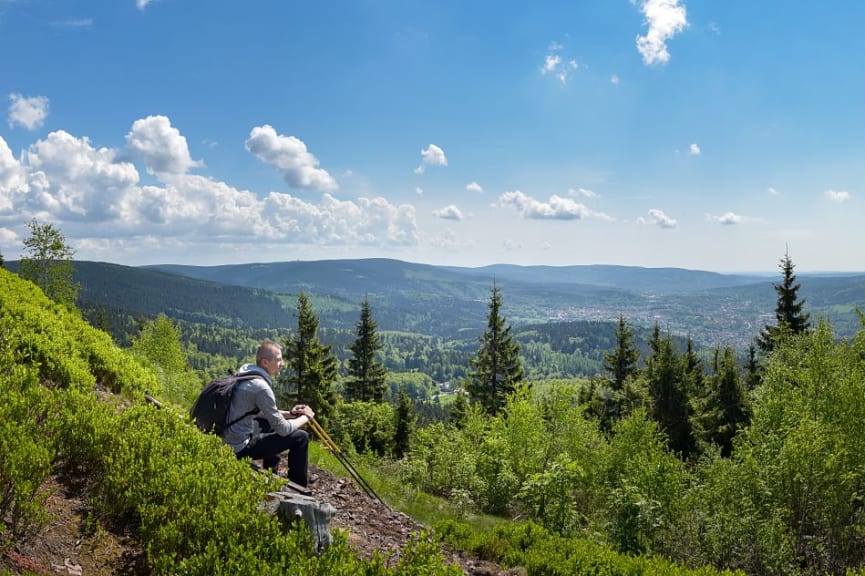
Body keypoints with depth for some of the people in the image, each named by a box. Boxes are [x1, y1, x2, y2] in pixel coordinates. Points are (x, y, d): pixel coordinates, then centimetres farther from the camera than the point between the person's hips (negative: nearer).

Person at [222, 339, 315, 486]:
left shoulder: (246, 374, 6)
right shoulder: (261, 386, -23)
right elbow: (283, 429, -17)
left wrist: (290, 413, 9)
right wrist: (306, 417, 1)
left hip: (229, 442, 10)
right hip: (242, 448, -10)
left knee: (273, 423, 31)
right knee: (301, 437, -8)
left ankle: (271, 473, 41)